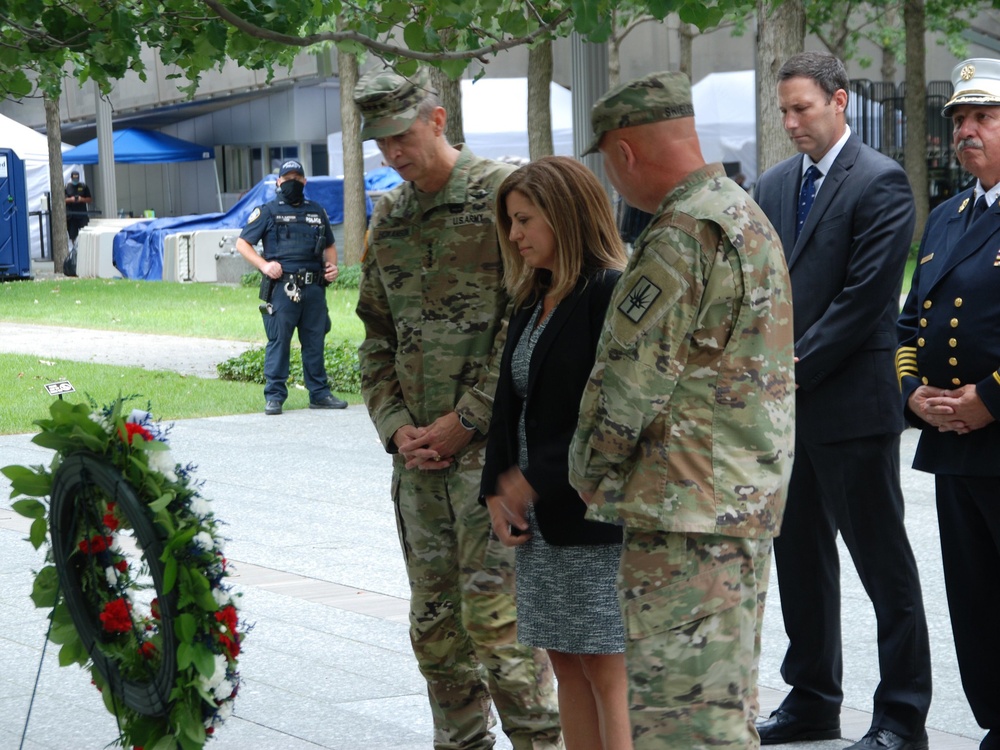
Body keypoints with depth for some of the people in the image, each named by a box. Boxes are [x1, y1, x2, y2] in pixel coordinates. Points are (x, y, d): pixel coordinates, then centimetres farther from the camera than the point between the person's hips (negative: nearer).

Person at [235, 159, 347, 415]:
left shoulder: (317, 212, 19)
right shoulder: (267, 212, 5)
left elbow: (329, 245, 29)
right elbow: (242, 243, 4)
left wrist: (332, 266, 8)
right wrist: (264, 265, -10)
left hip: (314, 288, 4)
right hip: (282, 287, -4)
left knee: (315, 341, 8)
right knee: (278, 341, -5)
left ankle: (319, 393, 16)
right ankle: (274, 396, -1)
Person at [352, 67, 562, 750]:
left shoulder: (505, 195, -6)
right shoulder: (388, 220, 15)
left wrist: (463, 423, -13)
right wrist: (396, 426, 4)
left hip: (491, 444, -7)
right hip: (418, 453, 7)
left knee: (495, 613, -11)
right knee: (435, 618, 9)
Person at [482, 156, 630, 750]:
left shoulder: (610, 295, -13)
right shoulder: (532, 303, 15)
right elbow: (510, 405, 16)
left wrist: (534, 482, -15)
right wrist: (498, 491, 3)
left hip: (593, 516, -9)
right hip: (537, 521, 9)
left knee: (608, 671, -6)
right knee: (567, 664, 11)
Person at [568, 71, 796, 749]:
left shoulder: (684, 235, -17)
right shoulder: (747, 216, 16)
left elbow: (630, 378, -17)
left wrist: (590, 473, -1)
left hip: (687, 513, -11)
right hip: (749, 498, 11)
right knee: (724, 696, 17)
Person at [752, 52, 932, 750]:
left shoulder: (880, 182, -9)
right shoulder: (774, 185, 13)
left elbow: (866, 296, -15)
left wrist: (797, 369, -15)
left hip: (852, 403, -7)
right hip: (787, 404, 7)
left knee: (883, 562, -1)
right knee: (800, 555, 14)